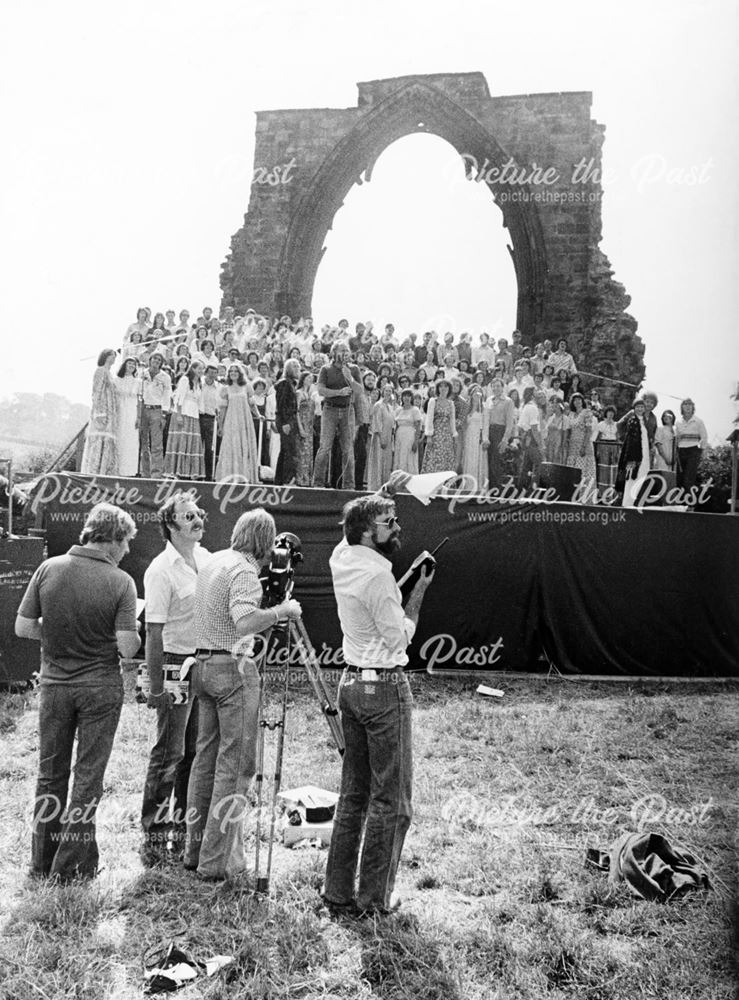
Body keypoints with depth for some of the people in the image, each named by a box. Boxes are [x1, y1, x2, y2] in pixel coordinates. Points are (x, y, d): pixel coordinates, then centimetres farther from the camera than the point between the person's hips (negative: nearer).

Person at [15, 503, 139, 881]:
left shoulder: (48, 568, -6)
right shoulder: (120, 582, -15)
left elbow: (23, 628, -4)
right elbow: (128, 647, -17)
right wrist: (133, 634, 4)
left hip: (54, 683, 3)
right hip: (101, 686, -3)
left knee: (50, 773, 16)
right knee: (88, 775, 9)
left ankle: (43, 860, 25)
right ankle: (72, 864, 15)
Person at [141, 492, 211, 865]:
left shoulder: (206, 558, 7)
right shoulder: (161, 570, -15)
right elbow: (153, 632, -16)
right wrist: (156, 686, -18)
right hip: (176, 665, -7)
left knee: (196, 750, 13)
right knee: (168, 753, -1)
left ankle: (183, 826, 26)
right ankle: (154, 833, 11)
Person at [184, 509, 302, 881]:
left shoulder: (212, 561, 12)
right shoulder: (243, 571, -15)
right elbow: (245, 621, -29)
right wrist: (282, 610, -16)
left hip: (204, 665, 9)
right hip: (233, 668, -9)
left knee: (206, 757, 14)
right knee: (235, 763, -2)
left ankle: (195, 849, 22)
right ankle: (218, 859, 2)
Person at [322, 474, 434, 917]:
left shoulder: (342, 557, 6)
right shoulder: (377, 574, -18)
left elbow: (359, 517, 28)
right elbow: (400, 636, -12)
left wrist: (386, 492, 19)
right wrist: (419, 592, -4)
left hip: (351, 683, 9)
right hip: (384, 687, -9)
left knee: (354, 793, 15)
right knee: (391, 799, 3)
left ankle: (339, 891, 21)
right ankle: (374, 897, 10)